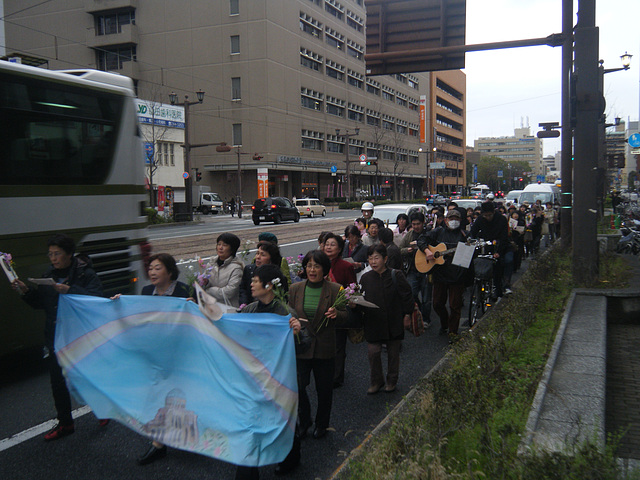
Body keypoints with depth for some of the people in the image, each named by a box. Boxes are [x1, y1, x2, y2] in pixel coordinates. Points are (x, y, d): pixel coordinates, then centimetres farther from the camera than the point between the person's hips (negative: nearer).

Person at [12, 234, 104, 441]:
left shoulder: (86, 274, -11)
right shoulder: (49, 275, 7)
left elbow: (95, 299, -24)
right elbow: (39, 303, 13)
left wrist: (69, 290, -33)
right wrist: (26, 291, -4)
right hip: (55, 337, 6)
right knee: (57, 382, 12)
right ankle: (65, 423, 26)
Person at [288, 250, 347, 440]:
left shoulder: (335, 290, -5)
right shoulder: (295, 289, 1)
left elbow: (345, 316, -1)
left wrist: (336, 314, -23)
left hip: (325, 348, -1)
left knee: (324, 389, 12)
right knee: (297, 387, -1)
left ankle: (322, 424, 36)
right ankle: (304, 421, 27)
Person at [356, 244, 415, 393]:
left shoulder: (396, 275, -8)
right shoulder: (366, 278, 0)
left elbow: (407, 297, -3)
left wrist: (406, 314, -4)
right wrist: (357, 306, -11)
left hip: (393, 323, -1)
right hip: (372, 323, 2)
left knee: (393, 353, 11)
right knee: (373, 352, -2)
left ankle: (392, 381, 30)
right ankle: (376, 381, 20)